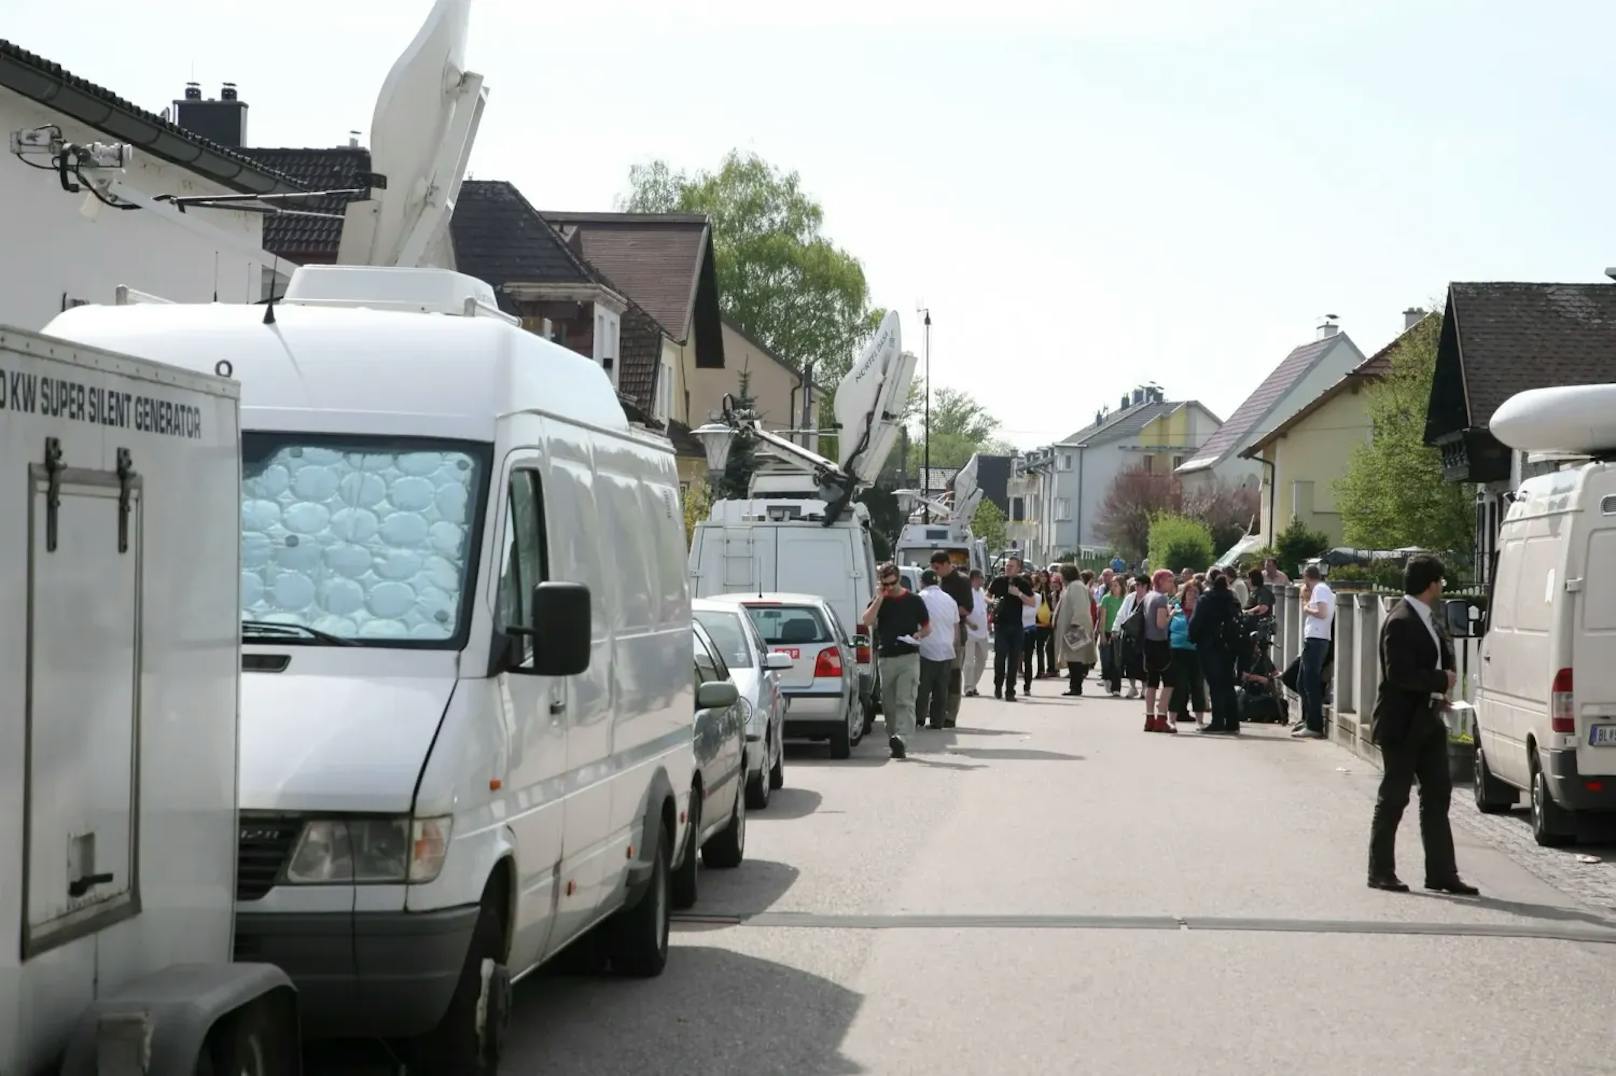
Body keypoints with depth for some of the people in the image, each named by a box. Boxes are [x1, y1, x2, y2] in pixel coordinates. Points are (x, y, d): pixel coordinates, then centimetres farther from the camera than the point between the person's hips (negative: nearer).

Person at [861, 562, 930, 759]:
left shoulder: (913, 600, 6)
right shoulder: (878, 600, 9)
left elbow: (927, 626, 13)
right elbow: (866, 621, -8)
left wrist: (919, 635, -8)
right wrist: (880, 597, -9)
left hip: (909, 656, -3)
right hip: (886, 657, 3)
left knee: (905, 700, -15)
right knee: (888, 703, 6)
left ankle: (899, 736, -27)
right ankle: (895, 743, 15)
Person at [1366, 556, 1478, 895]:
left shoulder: (1425, 619, 11)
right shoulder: (1400, 622, -18)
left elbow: (1440, 658, 22)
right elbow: (1399, 674, -26)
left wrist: (1440, 691, 3)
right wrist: (1442, 680, -15)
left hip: (1427, 722, 9)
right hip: (1401, 725, -9)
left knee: (1437, 795, 9)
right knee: (1393, 799, 0)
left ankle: (1442, 872, 13)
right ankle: (1381, 872, 9)